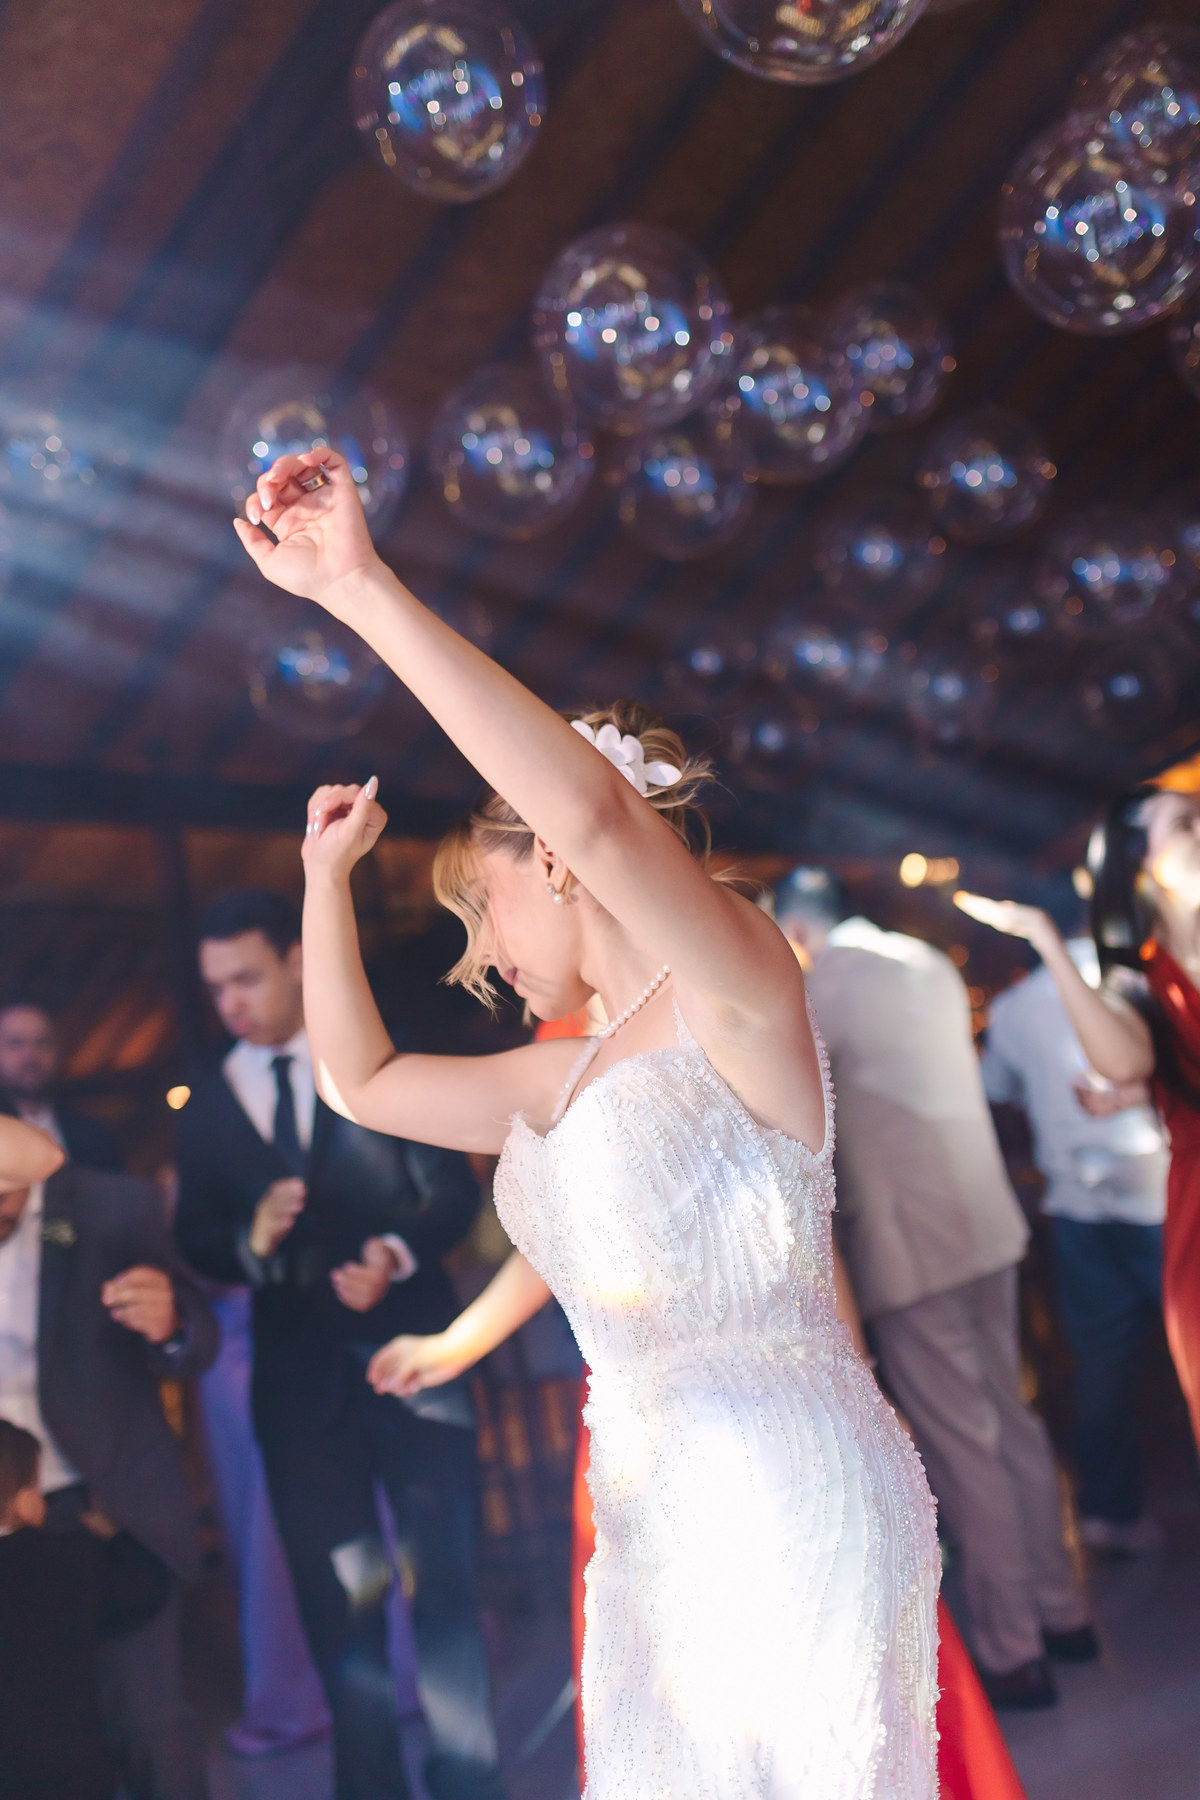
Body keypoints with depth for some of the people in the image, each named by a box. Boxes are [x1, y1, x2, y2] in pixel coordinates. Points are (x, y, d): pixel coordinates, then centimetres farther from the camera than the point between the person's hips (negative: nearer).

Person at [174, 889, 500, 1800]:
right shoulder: (207, 1105, 6)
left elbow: (455, 1188, -5)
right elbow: (197, 1242, 4)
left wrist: (396, 1253, -23)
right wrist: (251, 1241, -18)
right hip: (298, 1374, 2)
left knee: (445, 1579, 5)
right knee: (337, 1597, 12)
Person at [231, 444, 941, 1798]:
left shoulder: (732, 997, -7)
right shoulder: (570, 1077, 18)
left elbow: (594, 807, -26)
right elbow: (360, 1078, 26)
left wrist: (361, 589, -25)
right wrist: (327, 870, 21)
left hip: (785, 1495, -8)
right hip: (652, 1519, 8)